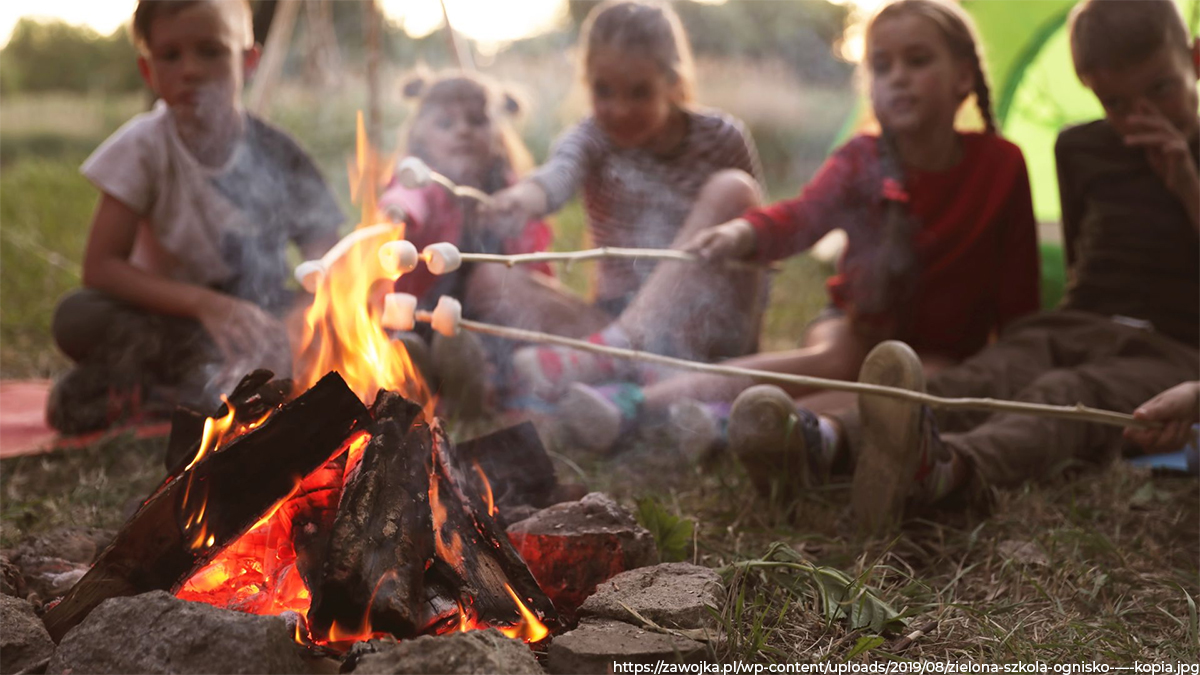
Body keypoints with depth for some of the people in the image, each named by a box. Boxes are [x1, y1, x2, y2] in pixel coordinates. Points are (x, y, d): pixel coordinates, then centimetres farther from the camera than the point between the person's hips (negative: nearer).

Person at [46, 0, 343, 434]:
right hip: (173, 322, -1)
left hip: (261, 329, 2)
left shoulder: (276, 155, -7)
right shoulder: (144, 146, -9)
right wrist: (206, 303, -29)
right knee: (76, 317, -30)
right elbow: (99, 267, -15)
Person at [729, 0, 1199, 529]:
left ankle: (944, 468, -71)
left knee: (1064, 395, -37)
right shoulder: (1082, 149, 17)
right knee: (975, 381, -29)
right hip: (1074, 327, 4)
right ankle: (829, 436, -58)